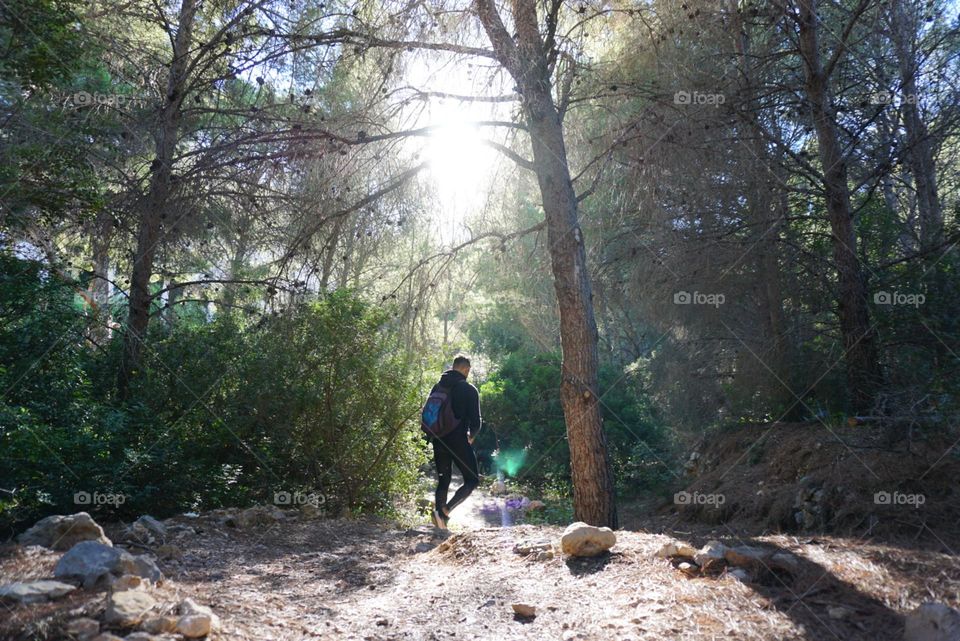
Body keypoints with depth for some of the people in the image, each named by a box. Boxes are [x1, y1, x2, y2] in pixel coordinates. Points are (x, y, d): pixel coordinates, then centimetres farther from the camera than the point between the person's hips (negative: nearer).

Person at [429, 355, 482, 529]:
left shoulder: (437, 387, 9)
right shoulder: (469, 390, -7)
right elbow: (475, 421, -9)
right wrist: (471, 436, 10)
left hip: (439, 442, 6)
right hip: (459, 442, -6)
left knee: (443, 481, 16)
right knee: (472, 480, 5)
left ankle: (440, 520, 10)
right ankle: (445, 510, -13)